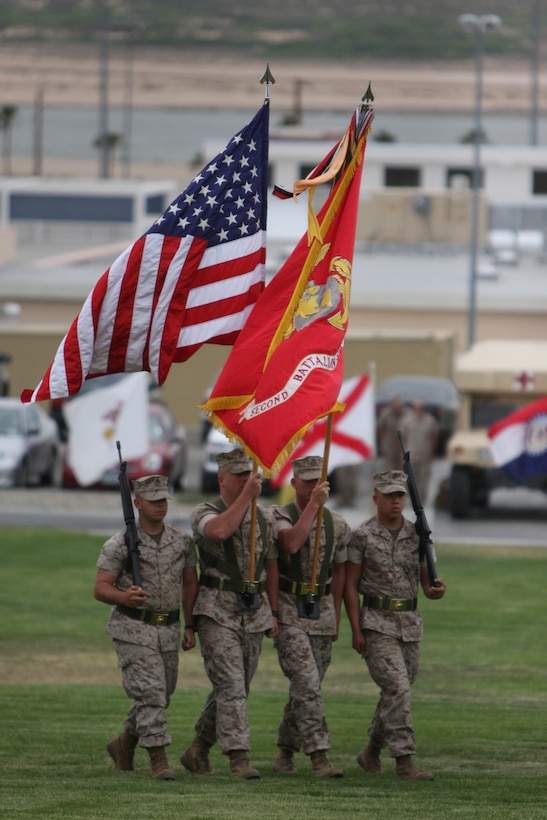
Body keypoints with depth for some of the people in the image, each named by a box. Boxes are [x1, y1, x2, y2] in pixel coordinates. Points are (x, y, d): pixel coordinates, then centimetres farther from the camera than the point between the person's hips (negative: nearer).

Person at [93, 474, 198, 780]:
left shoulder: (182, 541, 5)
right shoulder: (119, 545, -8)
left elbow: (190, 584, 14)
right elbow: (101, 589, -11)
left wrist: (190, 627, 8)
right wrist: (125, 597, -32)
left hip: (168, 630, 5)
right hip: (134, 629, -5)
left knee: (160, 696, 11)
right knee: (149, 692, -15)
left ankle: (124, 743, 34)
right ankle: (159, 760, -15)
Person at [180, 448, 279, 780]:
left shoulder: (265, 518, 10)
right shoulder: (205, 513, -5)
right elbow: (220, 531, -29)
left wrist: (274, 612, 14)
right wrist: (247, 495, -26)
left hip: (254, 614, 5)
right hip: (218, 612, -5)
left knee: (235, 688, 10)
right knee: (231, 685, -14)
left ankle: (198, 750, 25)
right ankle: (239, 758, -17)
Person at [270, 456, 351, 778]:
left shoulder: (337, 524, 8)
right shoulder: (279, 517, -4)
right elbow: (291, 544, -26)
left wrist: (336, 619, 16)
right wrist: (313, 504, -24)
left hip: (321, 611, 5)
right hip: (289, 610, -5)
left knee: (307, 687, 9)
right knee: (307, 682, -16)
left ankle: (286, 751, 24)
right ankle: (319, 757, -20)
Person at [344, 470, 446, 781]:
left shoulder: (417, 536, 8)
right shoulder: (362, 536, -4)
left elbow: (425, 582, 11)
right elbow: (350, 585, -3)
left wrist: (435, 589, -14)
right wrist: (356, 630, -9)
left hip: (410, 623, 5)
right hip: (377, 623, -5)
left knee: (399, 690, 11)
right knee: (397, 687, -16)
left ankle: (372, 751, 30)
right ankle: (404, 760, -16)